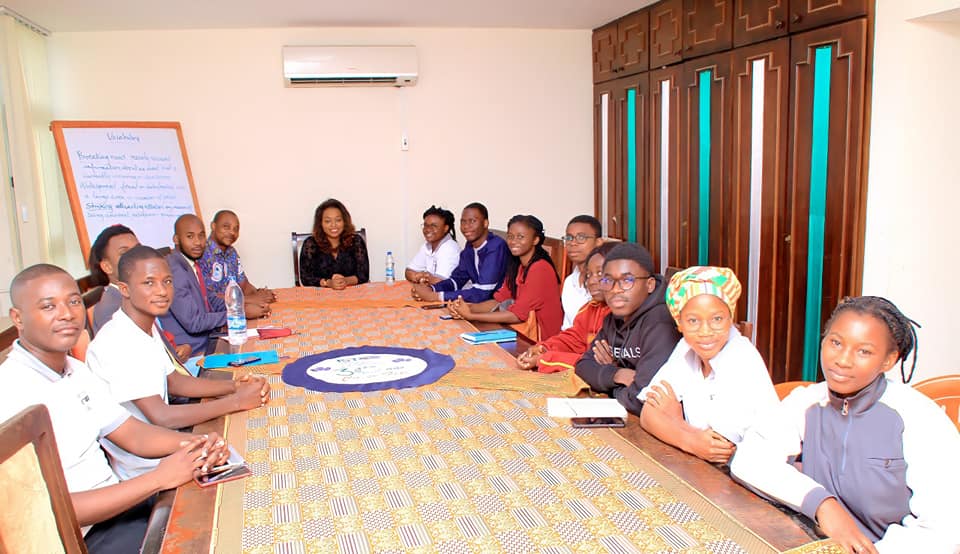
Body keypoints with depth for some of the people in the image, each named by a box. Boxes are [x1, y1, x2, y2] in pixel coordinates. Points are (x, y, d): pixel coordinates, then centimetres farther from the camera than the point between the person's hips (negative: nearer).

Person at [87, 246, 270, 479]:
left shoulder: (147, 326, 5)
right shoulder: (118, 343, -25)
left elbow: (173, 381, 11)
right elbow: (161, 417, -28)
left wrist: (236, 386, -4)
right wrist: (237, 401, -23)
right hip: (141, 473, -8)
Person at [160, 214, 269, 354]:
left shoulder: (193, 262, 5)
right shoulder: (174, 270, -21)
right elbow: (193, 323, -22)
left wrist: (245, 305, 1)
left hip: (208, 340, 8)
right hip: (190, 353, -8)